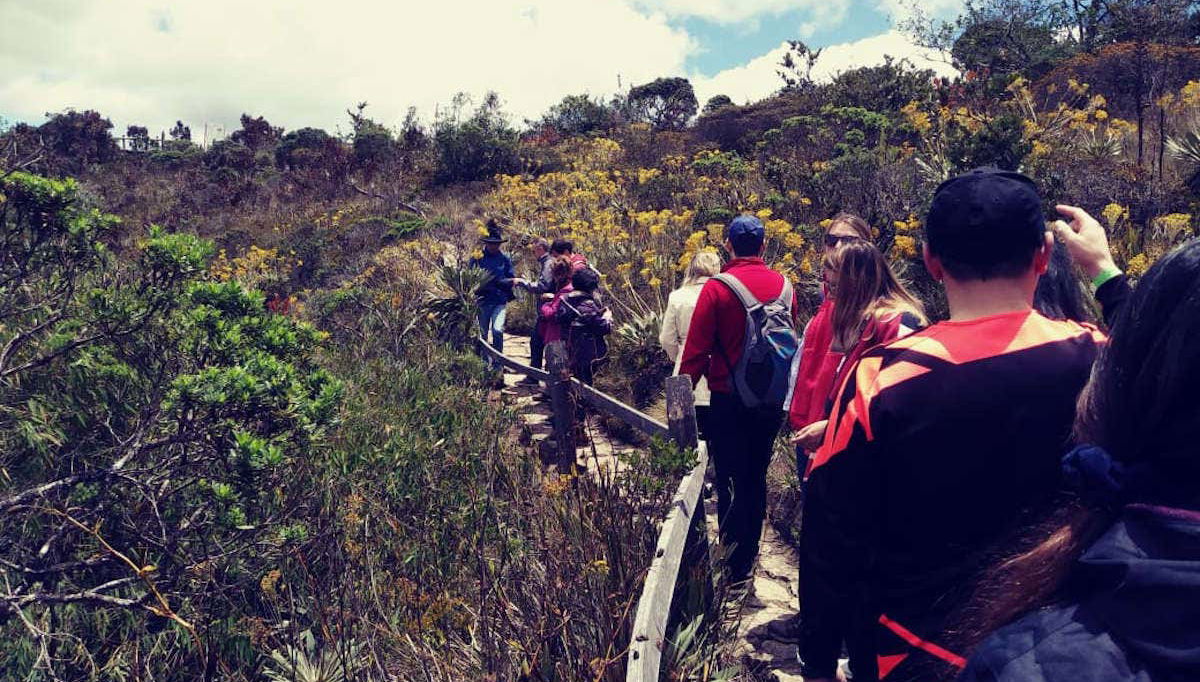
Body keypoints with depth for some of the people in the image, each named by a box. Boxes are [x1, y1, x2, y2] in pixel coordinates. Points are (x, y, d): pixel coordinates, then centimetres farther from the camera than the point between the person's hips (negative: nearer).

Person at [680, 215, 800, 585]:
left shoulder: (717, 288, -13)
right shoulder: (784, 286, 2)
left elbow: (696, 349, -13)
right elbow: (791, 342, 11)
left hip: (728, 401, -5)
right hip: (772, 400, 5)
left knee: (731, 481, 3)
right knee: (757, 475, 18)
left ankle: (735, 568, 7)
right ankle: (750, 551, 31)